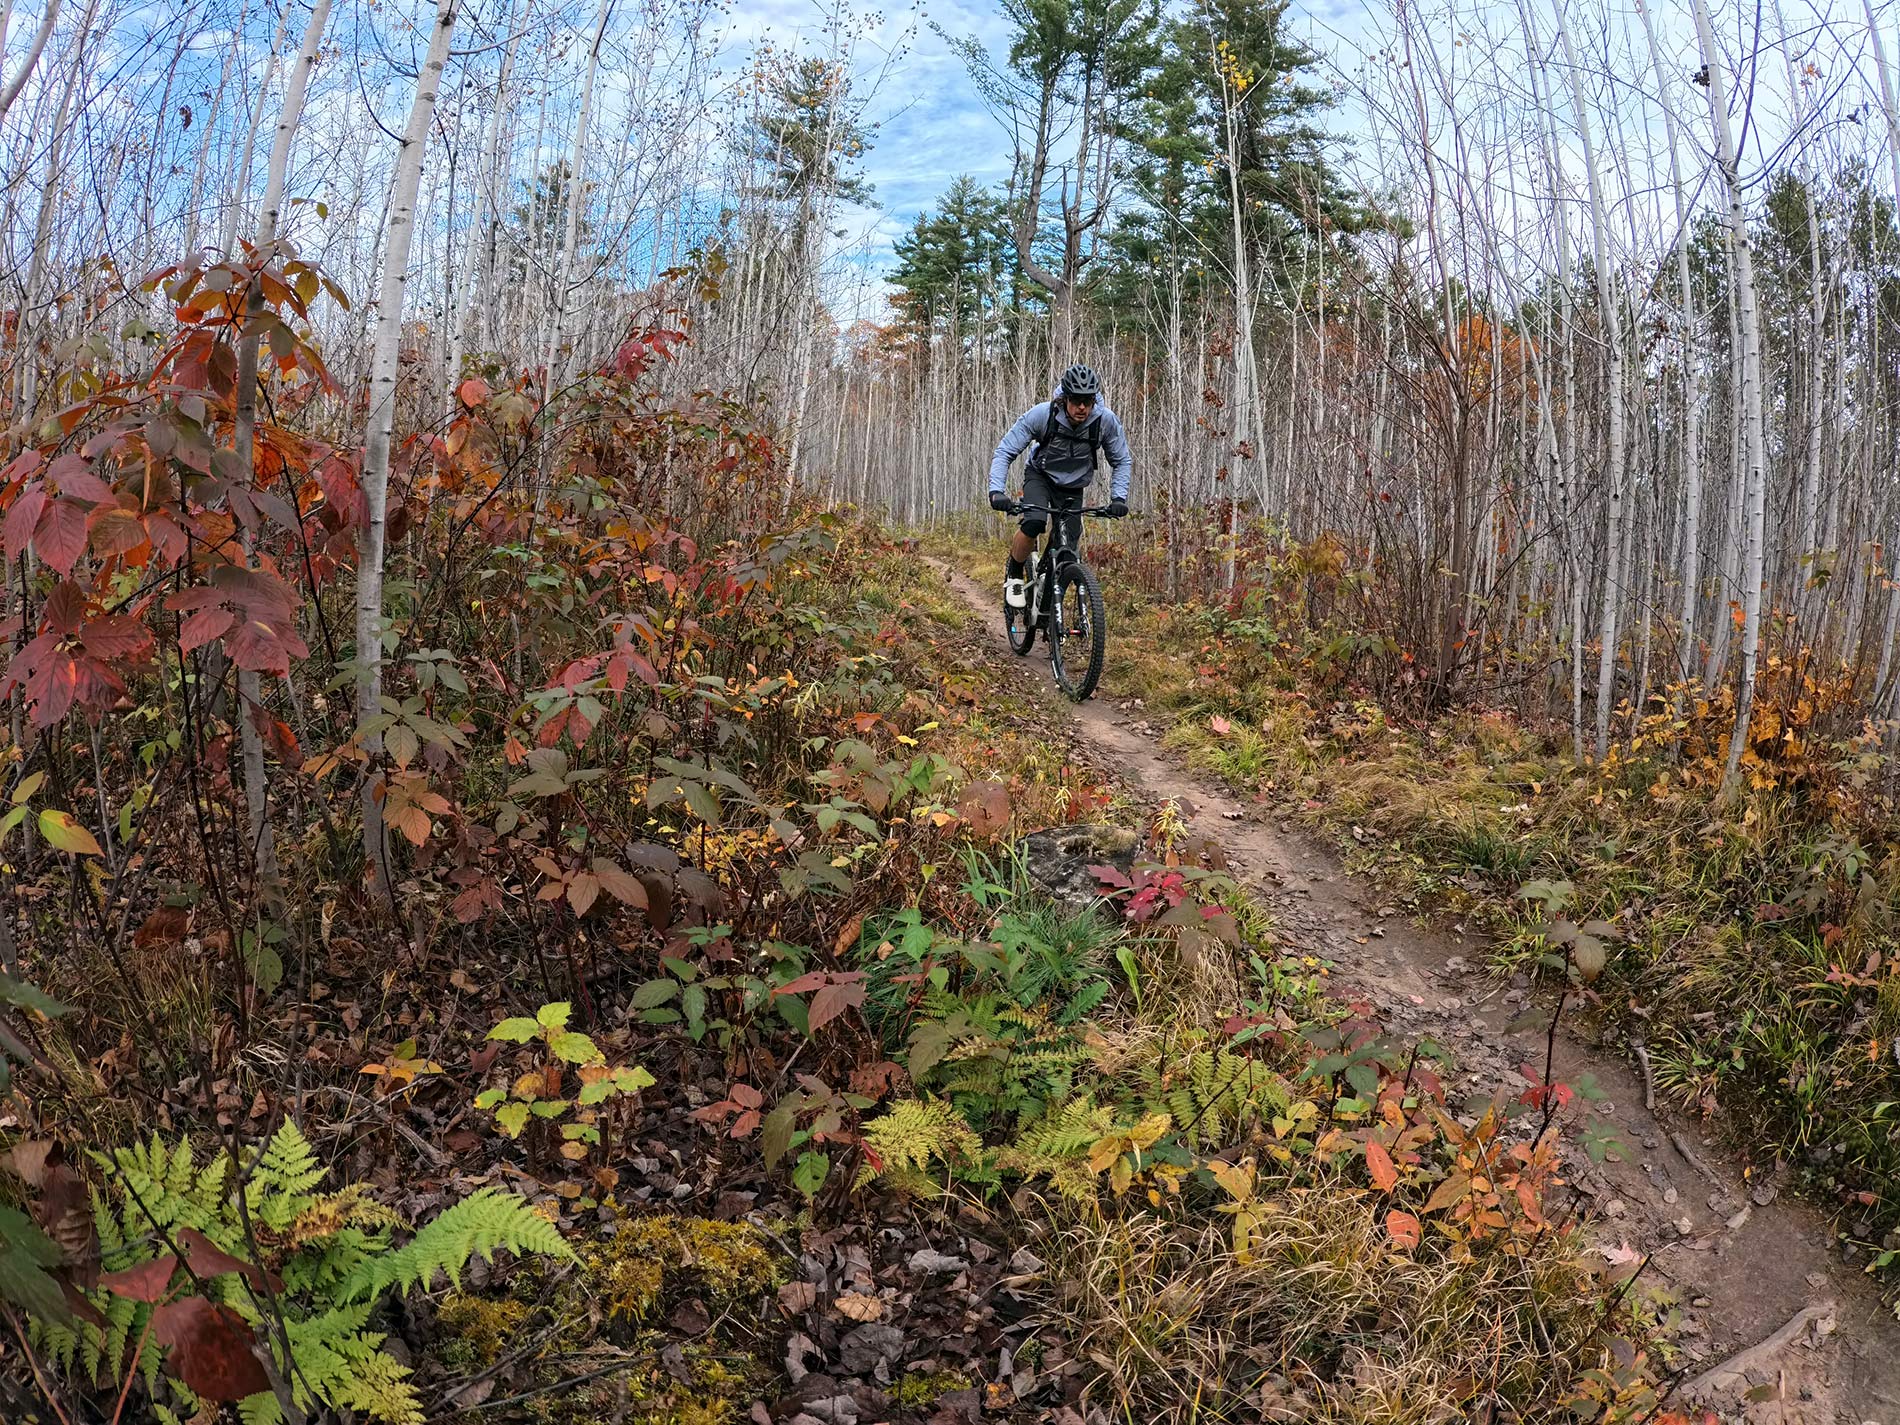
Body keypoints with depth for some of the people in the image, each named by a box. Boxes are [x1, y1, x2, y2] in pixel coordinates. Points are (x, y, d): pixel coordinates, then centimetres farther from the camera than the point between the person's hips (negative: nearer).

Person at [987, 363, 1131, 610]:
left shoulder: (1106, 420, -24)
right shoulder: (1041, 415, -29)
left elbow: (1122, 461, -8)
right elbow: (1004, 453, -24)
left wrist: (1118, 497, -22)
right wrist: (996, 491, -38)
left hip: (1072, 488, 2)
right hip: (1040, 476, -2)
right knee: (1034, 523, -32)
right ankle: (1014, 576, -6)